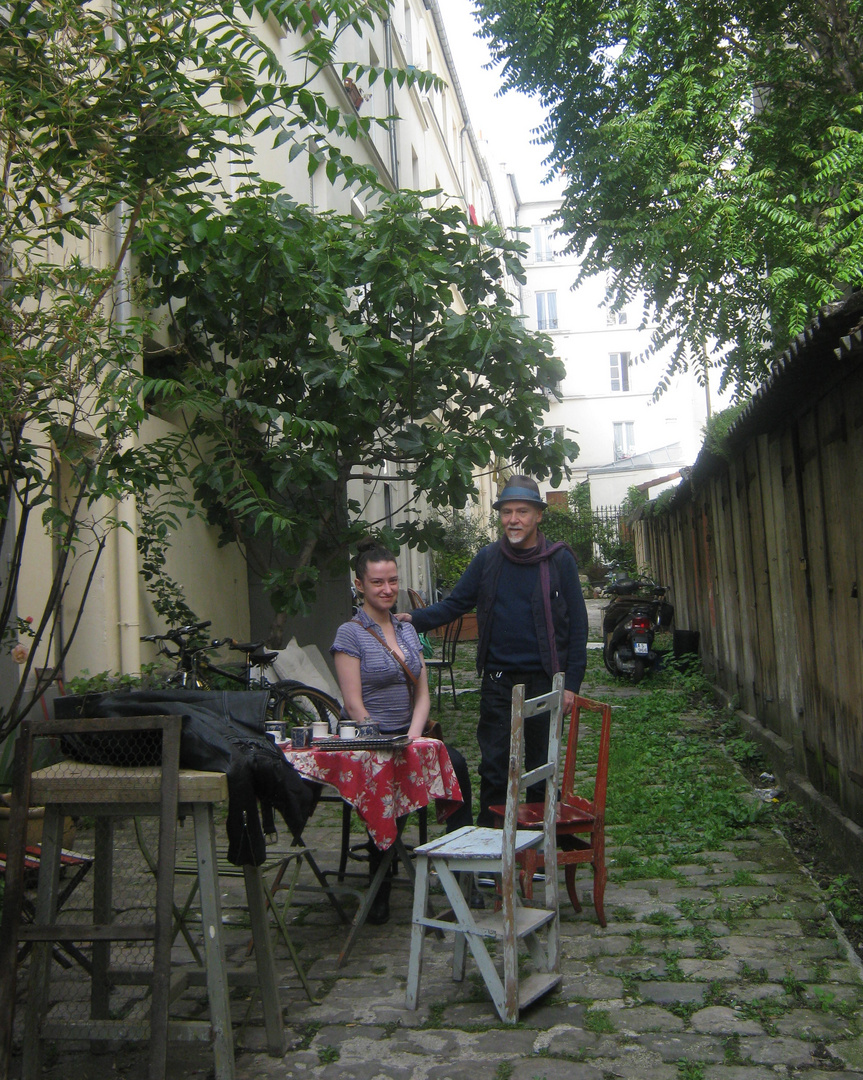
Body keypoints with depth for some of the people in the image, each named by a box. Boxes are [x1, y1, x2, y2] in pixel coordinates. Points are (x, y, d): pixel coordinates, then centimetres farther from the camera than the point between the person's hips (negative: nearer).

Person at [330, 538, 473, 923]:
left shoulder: (408, 631, 17)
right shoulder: (350, 634, -2)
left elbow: (422, 695, 12)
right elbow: (354, 705, -9)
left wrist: (413, 737, -6)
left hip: (406, 738, 5)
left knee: (455, 762, -25)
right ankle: (379, 890, -19)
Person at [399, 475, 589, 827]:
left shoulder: (559, 560, -2)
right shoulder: (487, 558, 5)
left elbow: (577, 624, -2)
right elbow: (455, 604, 4)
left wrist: (571, 683, -7)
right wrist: (414, 619, -14)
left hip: (543, 681, -1)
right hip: (498, 681, 2)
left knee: (542, 767, 9)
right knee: (494, 768, 5)